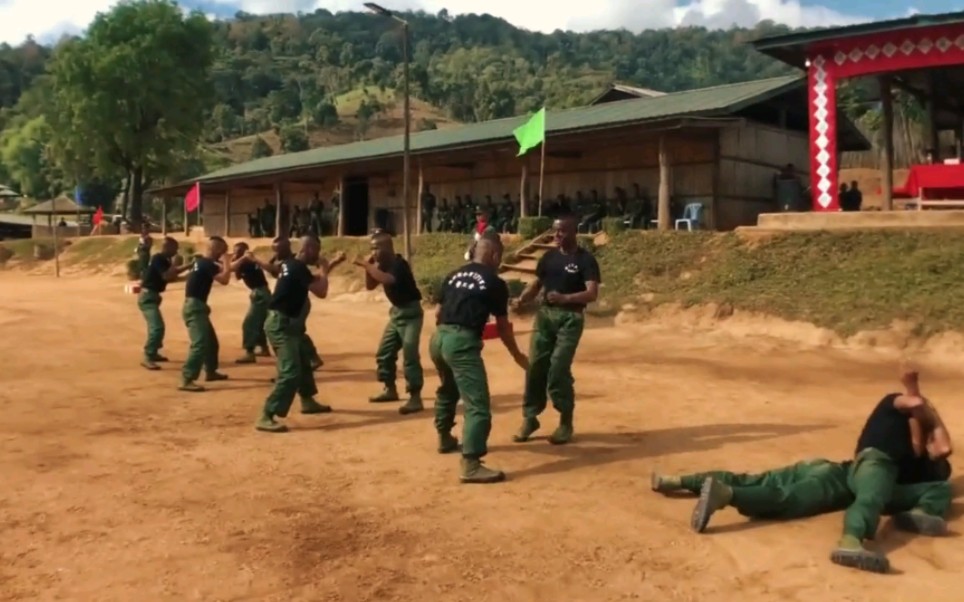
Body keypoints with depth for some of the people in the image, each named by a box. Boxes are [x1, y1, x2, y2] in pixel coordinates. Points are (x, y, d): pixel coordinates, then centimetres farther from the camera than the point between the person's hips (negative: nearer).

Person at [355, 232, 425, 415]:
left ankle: (415, 398, -14)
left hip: (410, 313, -9)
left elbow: (387, 279, -40)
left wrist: (367, 265, -32)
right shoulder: (383, 265, 5)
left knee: (410, 354, -15)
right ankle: (390, 390, 28)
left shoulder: (399, 264, -21)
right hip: (396, 312, 9)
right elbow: (370, 286, 10)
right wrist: (369, 266, -4)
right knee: (384, 352, 14)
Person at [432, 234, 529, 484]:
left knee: (448, 390, 31)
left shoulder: (454, 275, 17)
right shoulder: (495, 283, 1)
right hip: (462, 343, -8)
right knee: (478, 404, -8)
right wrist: (517, 355, 21)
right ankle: (471, 465, -16)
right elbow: (503, 327, 7)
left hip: (438, 338, 8)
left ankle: (445, 438, 48)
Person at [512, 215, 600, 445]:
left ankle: (566, 421, 7)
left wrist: (565, 298, -34)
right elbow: (536, 284, 12)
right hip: (545, 314, 5)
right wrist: (522, 299, -8)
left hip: (570, 318, -5)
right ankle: (530, 418, 15)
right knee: (535, 366, 3)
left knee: (559, 369, -10)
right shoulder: (549, 257, 10)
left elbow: (592, 294, -18)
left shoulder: (585, 260, -7)